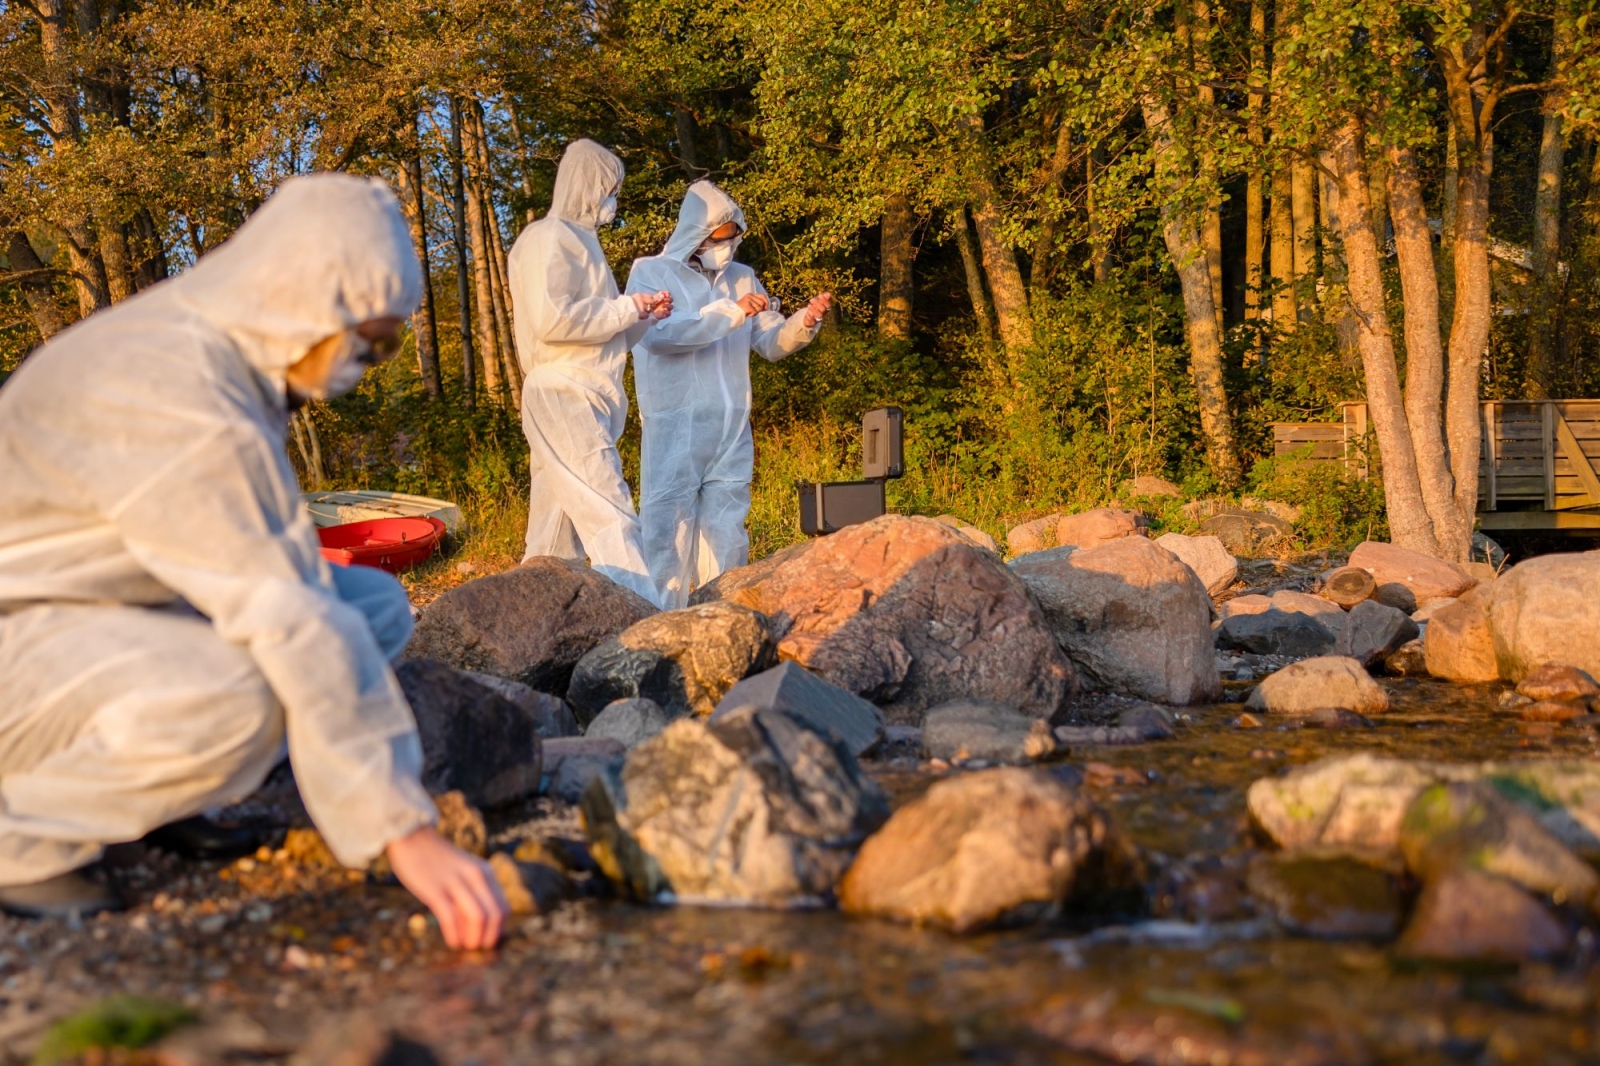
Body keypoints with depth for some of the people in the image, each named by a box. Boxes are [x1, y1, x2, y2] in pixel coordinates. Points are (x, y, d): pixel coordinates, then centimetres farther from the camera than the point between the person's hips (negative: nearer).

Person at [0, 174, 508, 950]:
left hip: (108, 610, 10)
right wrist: (405, 833, -33)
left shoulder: (208, 341, 2)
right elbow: (292, 622, -33)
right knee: (234, 700, -37)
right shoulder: (178, 392, -28)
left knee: (376, 604, 0)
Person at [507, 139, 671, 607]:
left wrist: (644, 315, 10)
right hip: (565, 397, -10)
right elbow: (551, 319, -18)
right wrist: (626, 308, -10)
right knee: (611, 520, -19)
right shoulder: (551, 237, -5)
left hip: (583, 403, 10)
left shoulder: (578, 240, 24)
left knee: (557, 538, 8)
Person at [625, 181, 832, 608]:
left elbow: (772, 343, 14)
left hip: (731, 430, 5)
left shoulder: (742, 278, 15)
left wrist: (805, 322, -7)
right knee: (669, 528, -6)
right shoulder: (651, 272, 1)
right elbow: (657, 332, -16)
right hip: (674, 429, -4)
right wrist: (730, 313, -20)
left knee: (726, 533, 7)